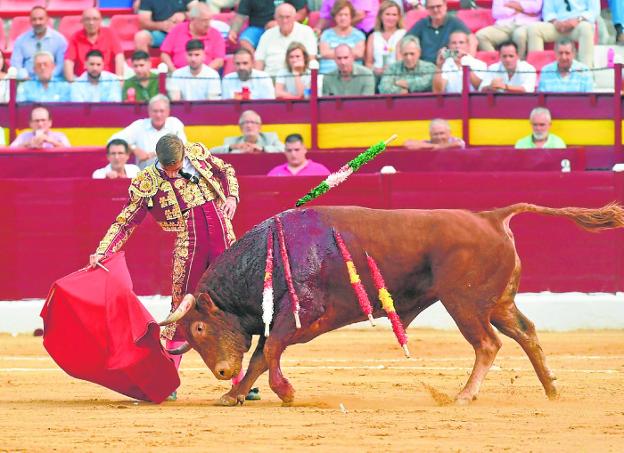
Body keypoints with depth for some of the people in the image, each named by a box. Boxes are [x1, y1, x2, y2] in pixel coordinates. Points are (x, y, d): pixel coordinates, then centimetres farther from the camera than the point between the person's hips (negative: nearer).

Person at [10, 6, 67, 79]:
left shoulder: (59, 39, 5)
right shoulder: (21, 40, 10)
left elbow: (62, 63, -1)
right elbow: (16, 62, 7)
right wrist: (24, 76, -13)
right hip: (27, 81, 1)